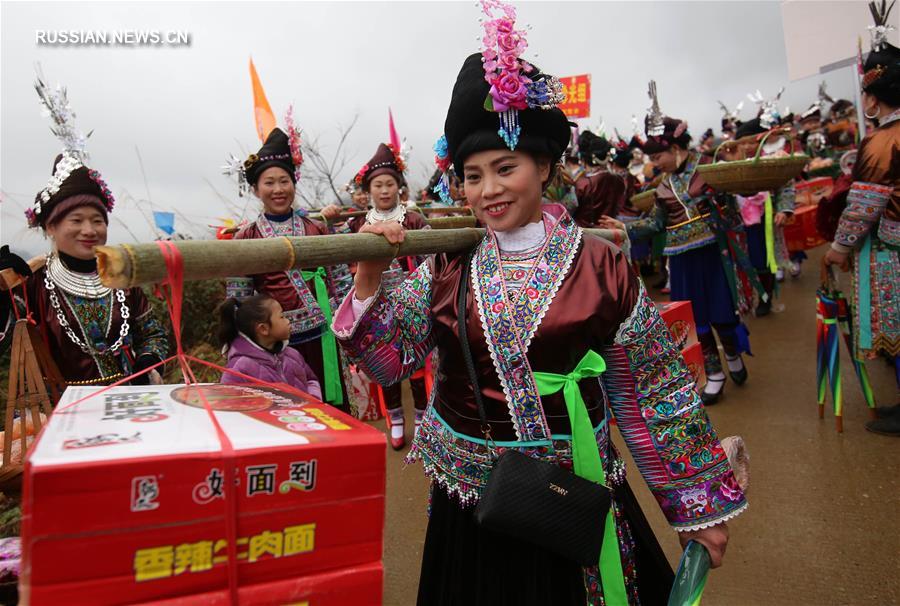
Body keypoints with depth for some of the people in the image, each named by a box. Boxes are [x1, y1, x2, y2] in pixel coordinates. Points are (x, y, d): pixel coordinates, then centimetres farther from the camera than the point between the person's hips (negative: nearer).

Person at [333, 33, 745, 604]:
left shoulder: (602, 266, -10)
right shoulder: (449, 267, -3)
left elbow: (655, 390, -5)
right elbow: (389, 358, -2)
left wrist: (699, 506, 0)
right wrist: (369, 278, -18)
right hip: (466, 493, 3)